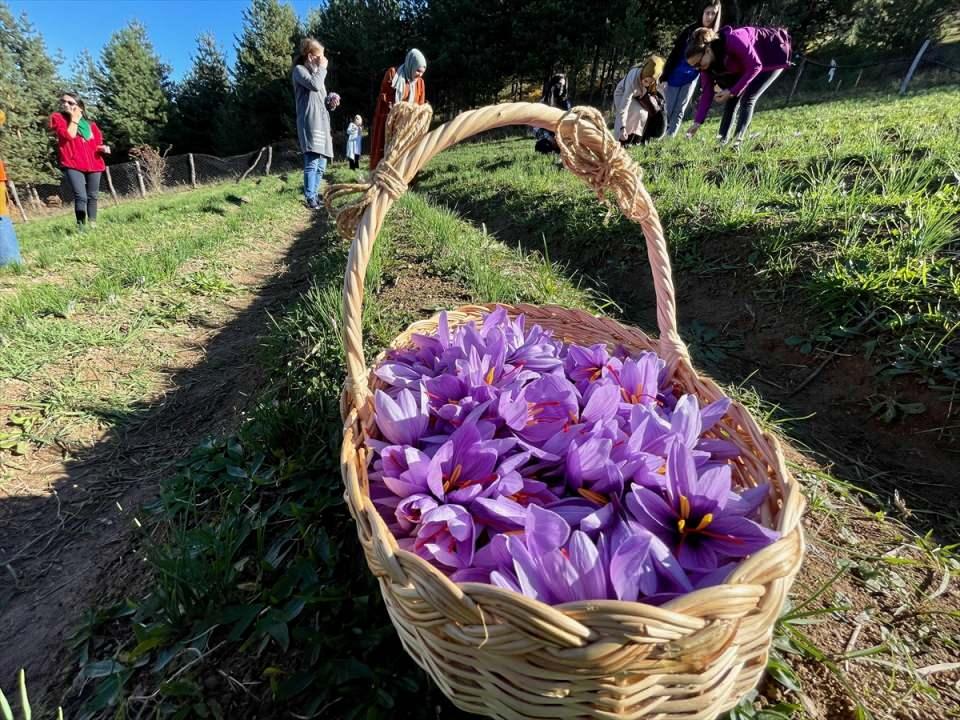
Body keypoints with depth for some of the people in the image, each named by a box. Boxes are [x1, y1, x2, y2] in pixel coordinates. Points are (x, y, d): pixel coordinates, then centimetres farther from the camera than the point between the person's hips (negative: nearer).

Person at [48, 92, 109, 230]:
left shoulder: (89, 123, 16)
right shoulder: (57, 118, 6)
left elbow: (95, 144, 21)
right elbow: (68, 136, -11)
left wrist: (102, 148, -1)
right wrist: (74, 119, -6)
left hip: (93, 163, 4)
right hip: (72, 164, -4)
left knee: (93, 196, 7)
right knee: (81, 197, -16)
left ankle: (93, 224, 18)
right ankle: (81, 227, -12)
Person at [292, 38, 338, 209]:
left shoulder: (316, 72, 27)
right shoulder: (299, 70, 1)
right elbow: (314, 85, -19)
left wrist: (331, 100, 8)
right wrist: (322, 67, -5)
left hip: (322, 123, 9)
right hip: (309, 123, -9)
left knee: (321, 164, 6)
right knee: (312, 162, -18)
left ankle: (313, 195, 14)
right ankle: (309, 198, -16)